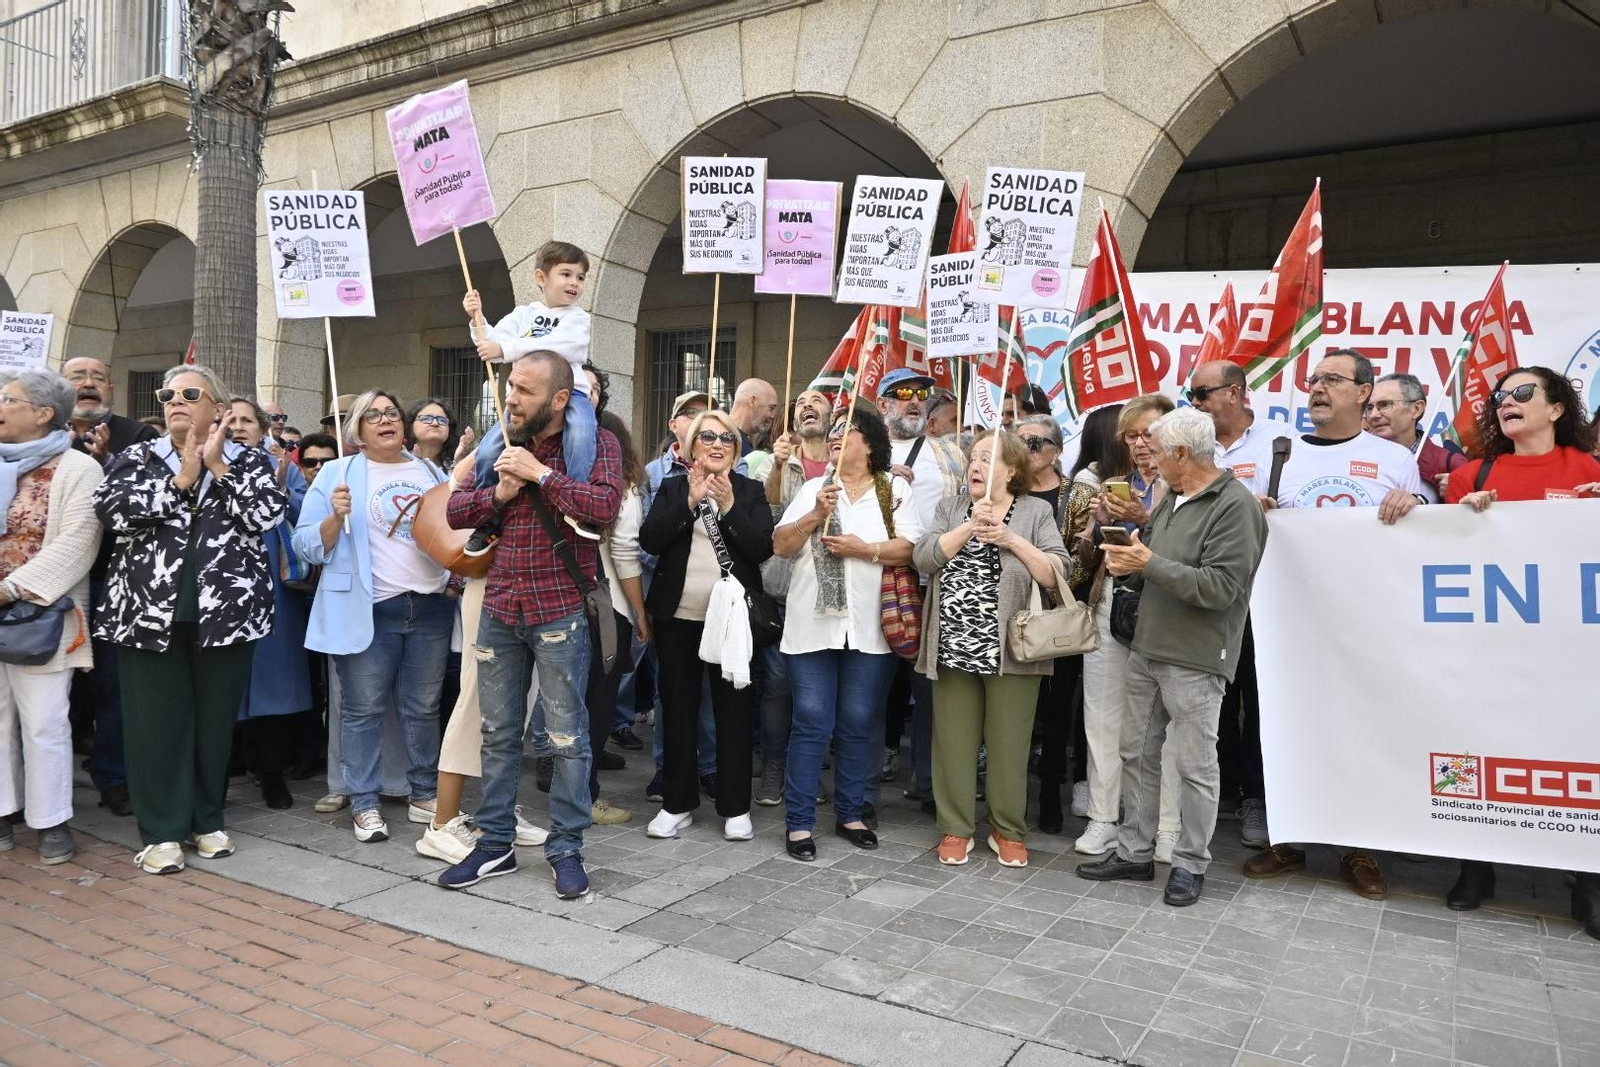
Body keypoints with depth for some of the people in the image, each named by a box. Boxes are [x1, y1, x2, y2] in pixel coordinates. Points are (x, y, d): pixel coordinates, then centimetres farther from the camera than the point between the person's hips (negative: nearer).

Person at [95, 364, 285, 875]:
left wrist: (217, 466, -8)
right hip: (149, 611, 0)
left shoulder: (250, 461, 7)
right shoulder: (135, 458, 8)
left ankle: (208, 820, 23)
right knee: (157, 720, 3)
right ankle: (162, 830, 14)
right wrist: (182, 477, -11)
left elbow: (267, 513, -10)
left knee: (216, 717, 8)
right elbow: (113, 509, -10)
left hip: (226, 612, 0)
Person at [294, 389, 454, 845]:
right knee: (364, 710, 2)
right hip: (367, 610, -3)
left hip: (430, 606, 4)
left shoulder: (431, 472, 14)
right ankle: (364, 803, 14)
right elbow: (307, 545, -2)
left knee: (423, 708, 10)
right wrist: (335, 517, -20)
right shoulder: (338, 474, 2)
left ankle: (425, 795, 22)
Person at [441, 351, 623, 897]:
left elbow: (604, 507, -22)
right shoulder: (501, 445, 9)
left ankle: (566, 848, 18)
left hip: (560, 611, -5)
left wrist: (540, 473, -18)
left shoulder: (595, 444, -6)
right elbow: (453, 510, 9)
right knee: (498, 733, 13)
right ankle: (495, 843, 27)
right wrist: (498, 494, -9)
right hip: (499, 609, 5)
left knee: (568, 737, 3)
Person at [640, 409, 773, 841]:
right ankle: (677, 803, 21)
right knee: (678, 710, 8)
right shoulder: (672, 489, 9)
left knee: (733, 710, 4)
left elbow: (764, 548, -6)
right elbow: (649, 540, -6)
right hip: (677, 616, 1)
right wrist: (690, 501, -14)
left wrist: (728, 506, -15)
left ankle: (735, 808, 15)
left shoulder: (751, 491, 6)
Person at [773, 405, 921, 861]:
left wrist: (865, 549, -16)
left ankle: (849, 814, 23)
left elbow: (911, 548, -5)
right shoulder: (812, 488, 10)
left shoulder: (895, 490, 7)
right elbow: (781, 546, 0)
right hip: (814, 624, 0)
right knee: (812, 723, 0)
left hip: (870, 627, 0)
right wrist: (816, 515, -13)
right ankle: (799, 822, 7)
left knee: (858, 724, 8)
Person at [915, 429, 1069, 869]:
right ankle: (955, 828, 22)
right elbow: (924, 558, -5)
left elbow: (1057, 574, -7)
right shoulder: (951, 509, 11)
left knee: (1009, 745, 7)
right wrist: (970, 527, -13)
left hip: (1009, 650, -2)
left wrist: (1011, 540, -14)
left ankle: (1008, 830, 23)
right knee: (953, 741, 8)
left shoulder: (1036, 512, 4)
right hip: (953, 648, 2)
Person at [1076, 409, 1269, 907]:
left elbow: (1221, 587, -22)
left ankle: (1191, 863, 17)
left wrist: (1150, 563, -20)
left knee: (1194, 765, 3)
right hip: (1146, 649, 8)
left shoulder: (1235, 505, -13)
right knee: (1137, 754, 13)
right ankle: (1135, 851, 25)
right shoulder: (1171, 500, 14)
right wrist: (1130, 566, -1)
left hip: (1194, 660, -8)